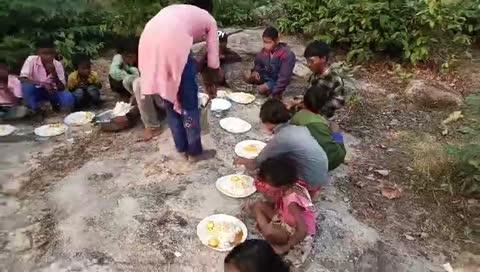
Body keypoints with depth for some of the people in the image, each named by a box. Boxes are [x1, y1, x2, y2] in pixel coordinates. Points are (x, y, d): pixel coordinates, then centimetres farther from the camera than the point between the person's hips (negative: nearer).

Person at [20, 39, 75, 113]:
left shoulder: (58, 65, -14)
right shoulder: (31, 60, -17)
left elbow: (62, 88, -18)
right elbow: (22, 79, -27)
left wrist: (54, 73, -34)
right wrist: (43, 84, -37)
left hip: (53, 92, 0)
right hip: (37, 91, 0)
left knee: (69, 98, -29)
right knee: (26, 86, -34)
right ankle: (35, 111, -10)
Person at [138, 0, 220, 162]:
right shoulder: (209, 19, 25)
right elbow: (213, 60, 22)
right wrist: (211, 84, 39)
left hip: (148, 41, 6)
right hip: (173, 43, -6)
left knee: (170, 100, 19)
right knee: (189, 103, 10)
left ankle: (182, 147, 32)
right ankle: (195, 152, 23)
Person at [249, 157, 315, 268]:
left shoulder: (292, 200, -36)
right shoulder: (291, 184, -14)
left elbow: (302, 230, -38)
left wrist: (284, 248, -27)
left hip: (295, 233, -8)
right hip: (286, 219, 8)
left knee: (269, 232, -38)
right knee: (257, 205, -2)